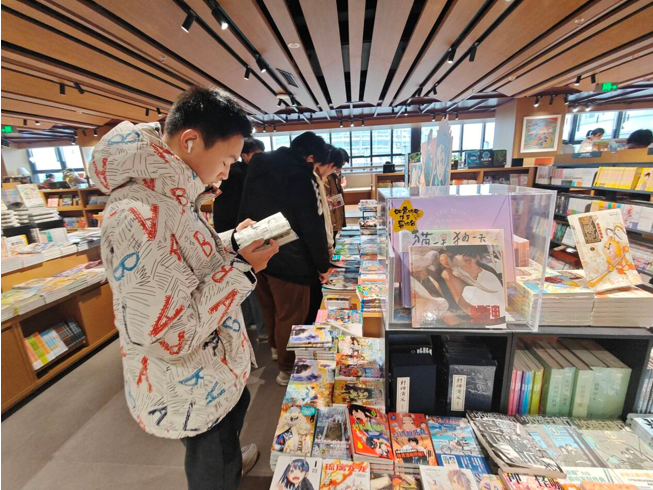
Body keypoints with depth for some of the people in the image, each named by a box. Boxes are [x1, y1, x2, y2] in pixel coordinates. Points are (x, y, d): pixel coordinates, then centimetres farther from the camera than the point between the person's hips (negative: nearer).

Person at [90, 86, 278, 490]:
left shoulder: (173, 198, -3)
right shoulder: (138, 217, -34)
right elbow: (168, 336, -32)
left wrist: (231, 242, -6)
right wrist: (241, 269, -28)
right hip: (192, 392, -9)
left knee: (235, 414, 38)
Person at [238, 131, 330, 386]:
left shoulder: (258, 167, 7)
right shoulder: (301, 177, -18)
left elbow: (246, 212, 13)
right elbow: (313, 228, -18)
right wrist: (323, 265, -7)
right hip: (287, 260, -8)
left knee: (269, 308, 26)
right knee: (290, 317, 10)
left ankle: (275, 347, 50)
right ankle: (288, 369, 28)